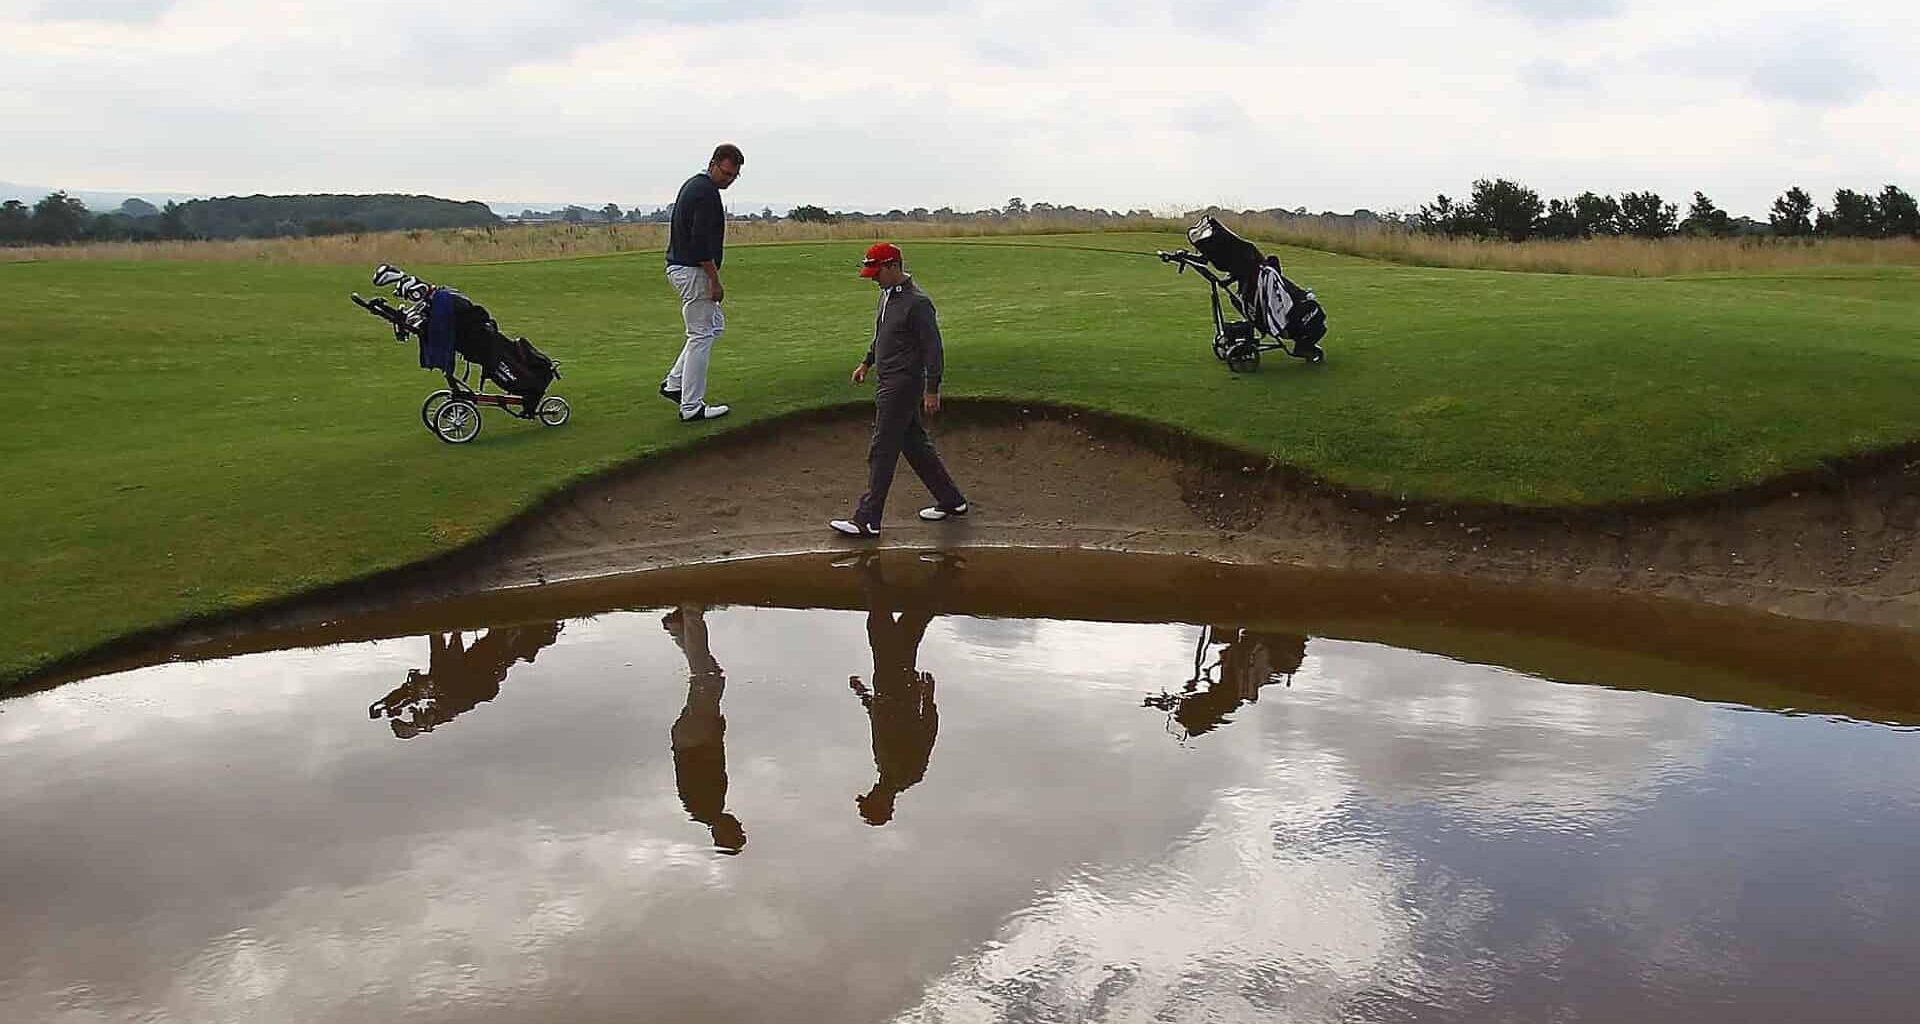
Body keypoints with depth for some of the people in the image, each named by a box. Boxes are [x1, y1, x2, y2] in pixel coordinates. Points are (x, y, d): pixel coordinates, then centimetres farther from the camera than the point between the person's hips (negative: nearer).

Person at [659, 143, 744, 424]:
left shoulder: (694, 185, 16)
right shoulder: (707, 192, -17)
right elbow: (701, 242, -23)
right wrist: (715, 281, -19)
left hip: (680, 266, 10)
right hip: (693, 271, -10)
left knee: (714, 326, 20)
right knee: (701, 336, -4)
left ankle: (674, 384, 17)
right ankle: (691, 407, 0)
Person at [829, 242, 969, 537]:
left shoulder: (917, 302, -19)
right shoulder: (887, 294, 11)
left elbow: (933, 348, -18)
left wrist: (932, 390, -19)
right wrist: (867, 362, 28)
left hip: (903, 385, -10)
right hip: (888, 383, 10)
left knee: (882, 452, -7)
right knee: (915, 444, 16)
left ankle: (867, 520, -2)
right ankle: (951, 501, 26)